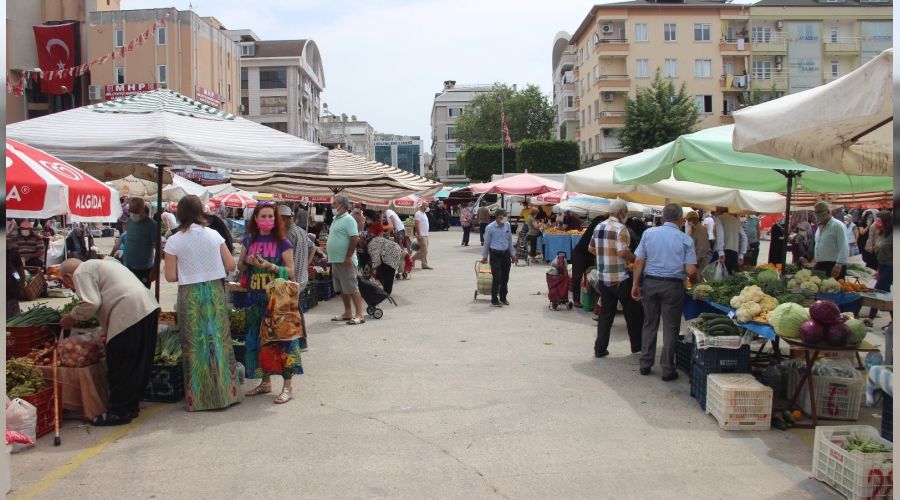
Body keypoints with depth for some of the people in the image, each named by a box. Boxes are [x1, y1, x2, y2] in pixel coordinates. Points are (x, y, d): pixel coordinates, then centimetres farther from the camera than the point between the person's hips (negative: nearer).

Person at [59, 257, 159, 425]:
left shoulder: (81, 273, 2)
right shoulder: (99, 264, 31)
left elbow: (90, 303, -11)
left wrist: (71, 317, 5)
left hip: (129, 313, -10)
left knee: (120, 368, 1)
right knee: (138, 365, 17)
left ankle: (119, 412, 9)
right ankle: (131, 405, 27)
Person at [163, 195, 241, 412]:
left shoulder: (174, 241, -6)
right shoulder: (214, 235, 0)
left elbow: (170, 276, -7)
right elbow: (231, 265, 1)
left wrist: (188, 272, 12)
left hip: (190, 294, -2)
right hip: (215, 291, 2)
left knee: (195, 344, 7)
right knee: (219, 340, 10)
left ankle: (198, 397, 15)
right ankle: (225, 391, 16)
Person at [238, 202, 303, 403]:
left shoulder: (282, 243, -3)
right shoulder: (249, 240, 9)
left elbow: (290, 270, -5)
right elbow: (240, 266, 17)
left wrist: (270, 266, -19)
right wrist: (248, 262, -4)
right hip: (255, 299, 5)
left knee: (281, 339, -5)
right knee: (258, 340, 11)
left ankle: (287, 387, 2)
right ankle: (265, 382, 25)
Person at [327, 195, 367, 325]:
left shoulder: (348, 220, -12)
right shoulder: (336, 219, 17)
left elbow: (354, 239, -20)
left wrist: (348, 257, -22)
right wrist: (328, 249, 19)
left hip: (345, 261, -10)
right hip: (336, 260, 10)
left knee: (352, 289, -8)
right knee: (342, 290, 13)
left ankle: (359, 315, -5)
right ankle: (347, 314, 21)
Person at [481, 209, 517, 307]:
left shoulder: (507, 225, 2)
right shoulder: (490, 228, -11)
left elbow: (510, 240, 12)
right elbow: (486, 243, -1)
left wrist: (512, 254, 15)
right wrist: (484, 257, 6)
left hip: (506, 254, 5)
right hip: (495, 254, -5)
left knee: (505, 278, 11)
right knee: (497, 278, -9)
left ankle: (503, 298, 25)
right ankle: (494, 300, 3)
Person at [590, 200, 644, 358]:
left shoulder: (598, 227, 8)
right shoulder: (620, 229, -16)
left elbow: (591, 248, 17)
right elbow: (623, 252, -25)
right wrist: (634, 259, -8)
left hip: (603, 278, 7)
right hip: (620, 279, -6)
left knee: (605, 312, 12)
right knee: (633, 312, 11)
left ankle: (600, 349, 10)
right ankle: (637, 346, 22)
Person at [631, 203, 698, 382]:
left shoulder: (648, 233, 1)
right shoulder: (685, 239, -5)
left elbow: (639, 262, 0)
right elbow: (690, 270, -9)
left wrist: (635, 284, 8)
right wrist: (696, 279, 12)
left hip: (650, 282, 3)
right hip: (673, 285, -3)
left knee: (650, 324, 14)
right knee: (670, 328, 7)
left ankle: (645, 364, 20)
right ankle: (667, 369, 10)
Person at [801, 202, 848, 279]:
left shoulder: (838, 226, -9)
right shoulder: (820, 227, 18)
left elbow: (844, 248, -17)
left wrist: (839, 265, -24)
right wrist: (815, 261, 21)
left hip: (833, 267, -8)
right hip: (819, 266, 8)